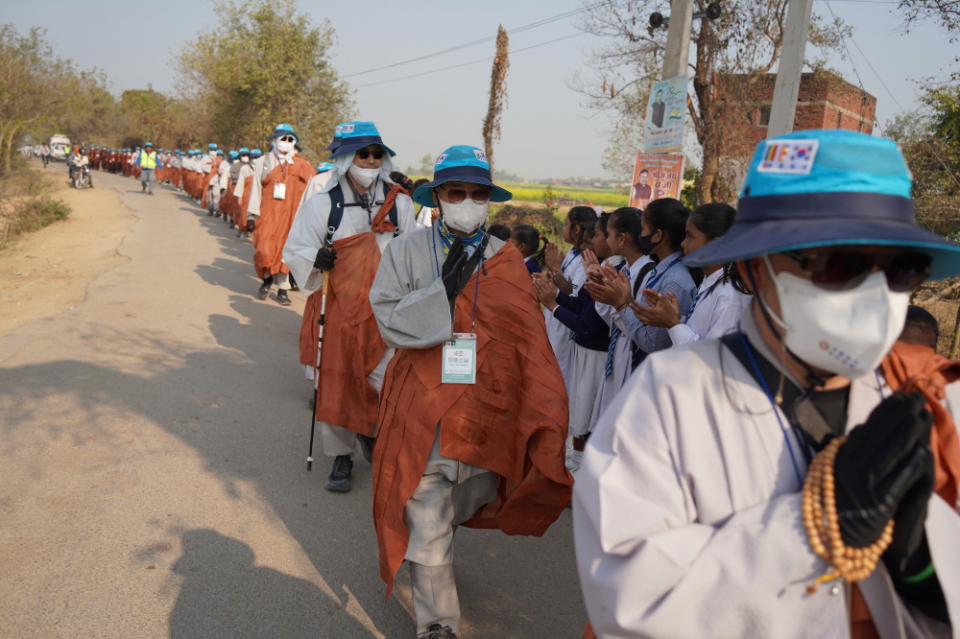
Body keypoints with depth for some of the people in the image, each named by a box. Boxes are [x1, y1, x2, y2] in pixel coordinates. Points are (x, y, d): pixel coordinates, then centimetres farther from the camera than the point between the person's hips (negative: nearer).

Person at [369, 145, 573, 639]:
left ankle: (428, 555, 52)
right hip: (425, 413, -2)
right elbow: (391, 321, -9)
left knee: (463, 507, 21)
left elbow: (530, 344, 3)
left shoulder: (508, 261, 4)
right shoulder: (406, 251, 0)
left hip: (488, 416, 3)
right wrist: (445, 290, -18)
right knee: (428, 521, 5)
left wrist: (543, 425, -2)